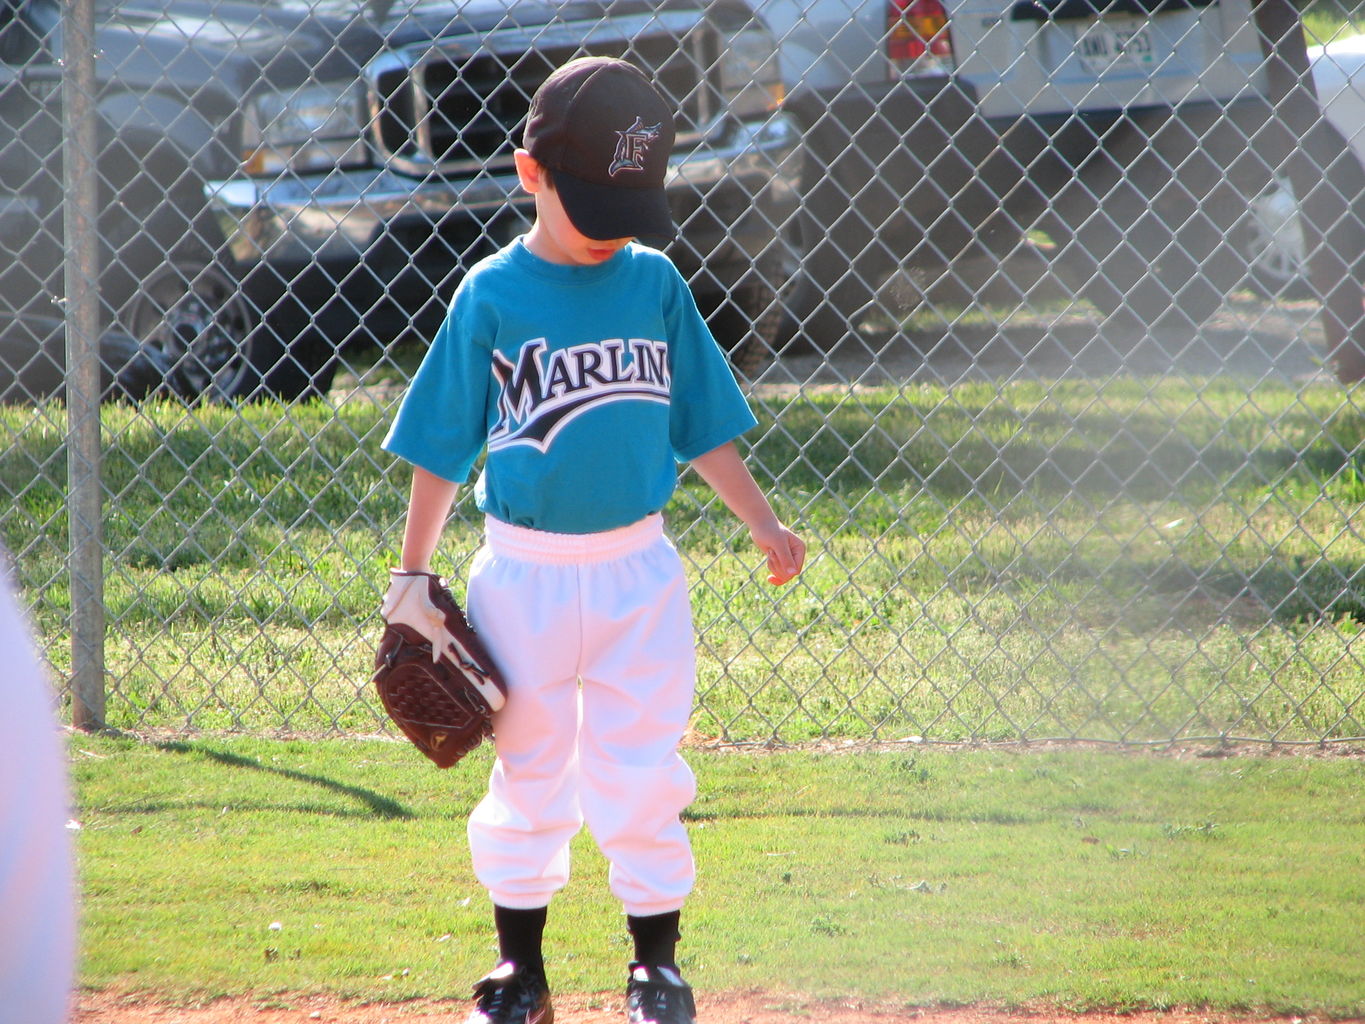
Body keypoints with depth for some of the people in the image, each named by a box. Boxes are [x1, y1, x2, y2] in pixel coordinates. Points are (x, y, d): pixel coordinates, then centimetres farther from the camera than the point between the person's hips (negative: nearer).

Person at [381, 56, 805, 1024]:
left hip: (637, 571, 1)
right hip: (524, 573, -1)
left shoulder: (656, 284, 1)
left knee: (641, 778, 2)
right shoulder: (491, 296, -5)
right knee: (526, 777, 9)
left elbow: (703, 425, 9)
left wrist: (764, 524, 3)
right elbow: (442, 450, 0)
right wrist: (414, 577, -1)